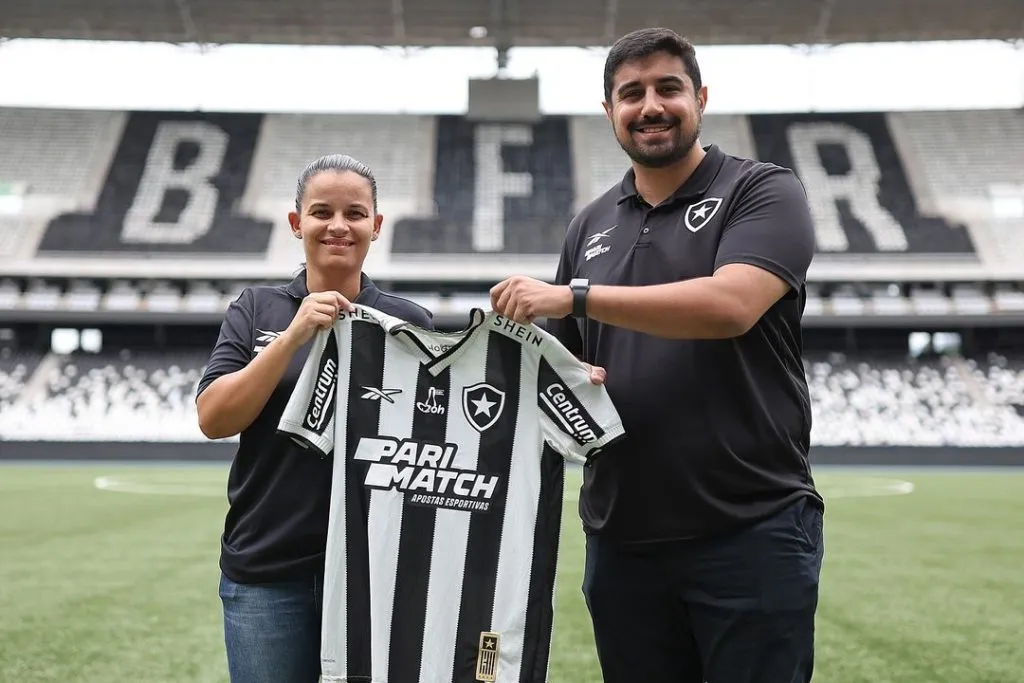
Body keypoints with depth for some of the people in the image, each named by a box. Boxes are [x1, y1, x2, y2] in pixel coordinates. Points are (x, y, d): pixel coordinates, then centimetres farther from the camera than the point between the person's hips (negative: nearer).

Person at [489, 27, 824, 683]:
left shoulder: (764, 192, -1)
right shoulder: (590, 226, 14)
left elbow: (731, 304, -20)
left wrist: (575, 295, -20)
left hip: (752, 533, -5)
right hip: (622, 538, 5)